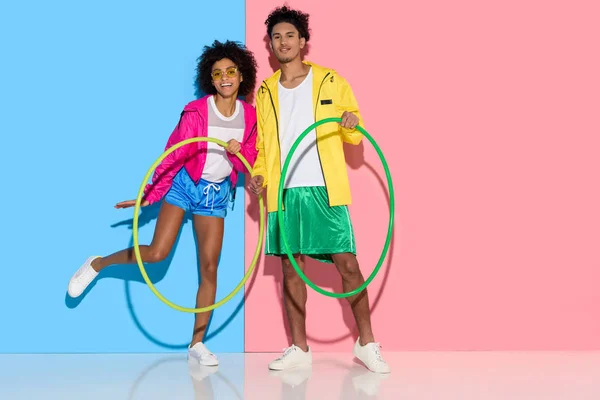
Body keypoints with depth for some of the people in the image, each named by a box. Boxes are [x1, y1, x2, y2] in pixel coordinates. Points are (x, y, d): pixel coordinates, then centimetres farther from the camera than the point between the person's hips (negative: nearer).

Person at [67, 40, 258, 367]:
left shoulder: (250, 116, -3)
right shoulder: (196, 112, -15)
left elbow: (249, 163, 3)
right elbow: (173, 156, -12)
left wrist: (238, 153, -20)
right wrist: (149, 195, -12)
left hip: (217, 192, 3)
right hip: (185, 183, -3)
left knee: (209, 268, -1)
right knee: (157, 253, -16)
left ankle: (197, 343, 5)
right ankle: (97, 264, 10)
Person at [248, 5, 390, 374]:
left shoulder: (331, 81, 5)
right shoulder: (266, 91, 13)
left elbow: (354, 136, 7)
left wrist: (351, 125, -15)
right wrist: (258, 174, 1)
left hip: (324, 190, -3)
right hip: (283, 192, 3)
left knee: (348, 265, -6)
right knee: (291, 269, 5)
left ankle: (367, 343, 7)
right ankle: (299, 348, 14)